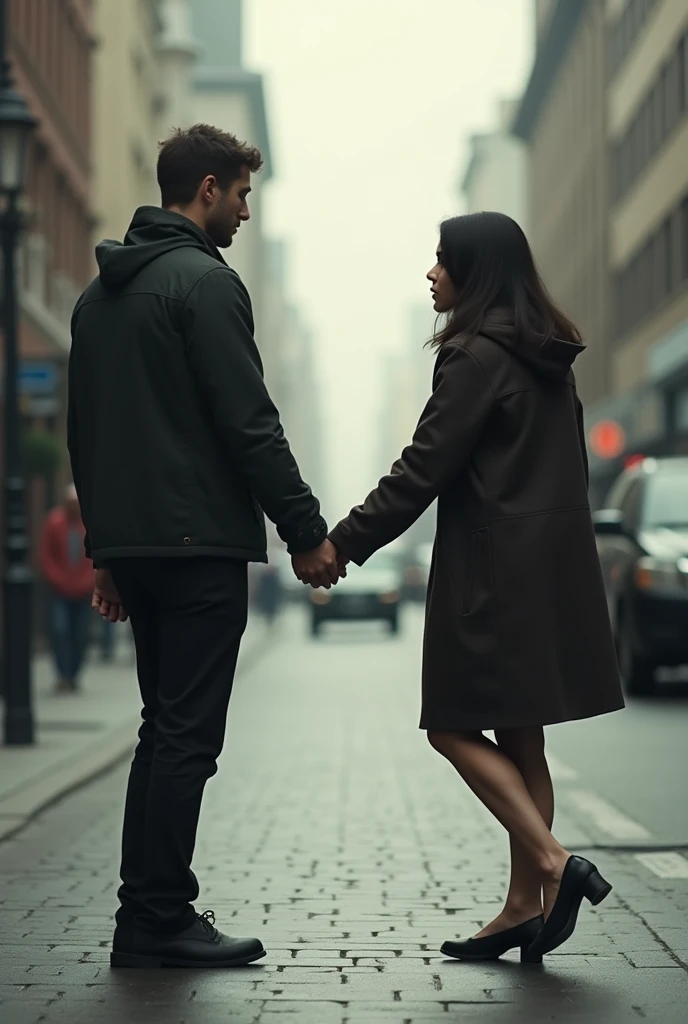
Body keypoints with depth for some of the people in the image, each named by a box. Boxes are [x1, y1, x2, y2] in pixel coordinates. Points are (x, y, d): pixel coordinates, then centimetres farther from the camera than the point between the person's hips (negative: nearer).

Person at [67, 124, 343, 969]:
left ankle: (147, 916, 20)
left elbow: (83, 431, 20)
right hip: (200, 545, -9)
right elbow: (249, 423, -17)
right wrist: (306, 532, -12)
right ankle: (160, 924, -1)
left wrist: (106, 550, 23)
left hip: (134, 544, 9)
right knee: (187, 737, -4)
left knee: (164, 731, 16)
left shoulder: (99, 293, 17)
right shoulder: (205, 281, -11)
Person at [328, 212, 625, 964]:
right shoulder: (548, 357, 15)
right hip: (551, 566, 9)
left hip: (495, 573, -9)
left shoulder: (477, 356, -13)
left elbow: (423, 468, -15)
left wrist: (344, 543, -11)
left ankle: (554, 864, -11)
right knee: (518, 737, 10)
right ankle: (526, 906, 12)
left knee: (454, 726, -2)